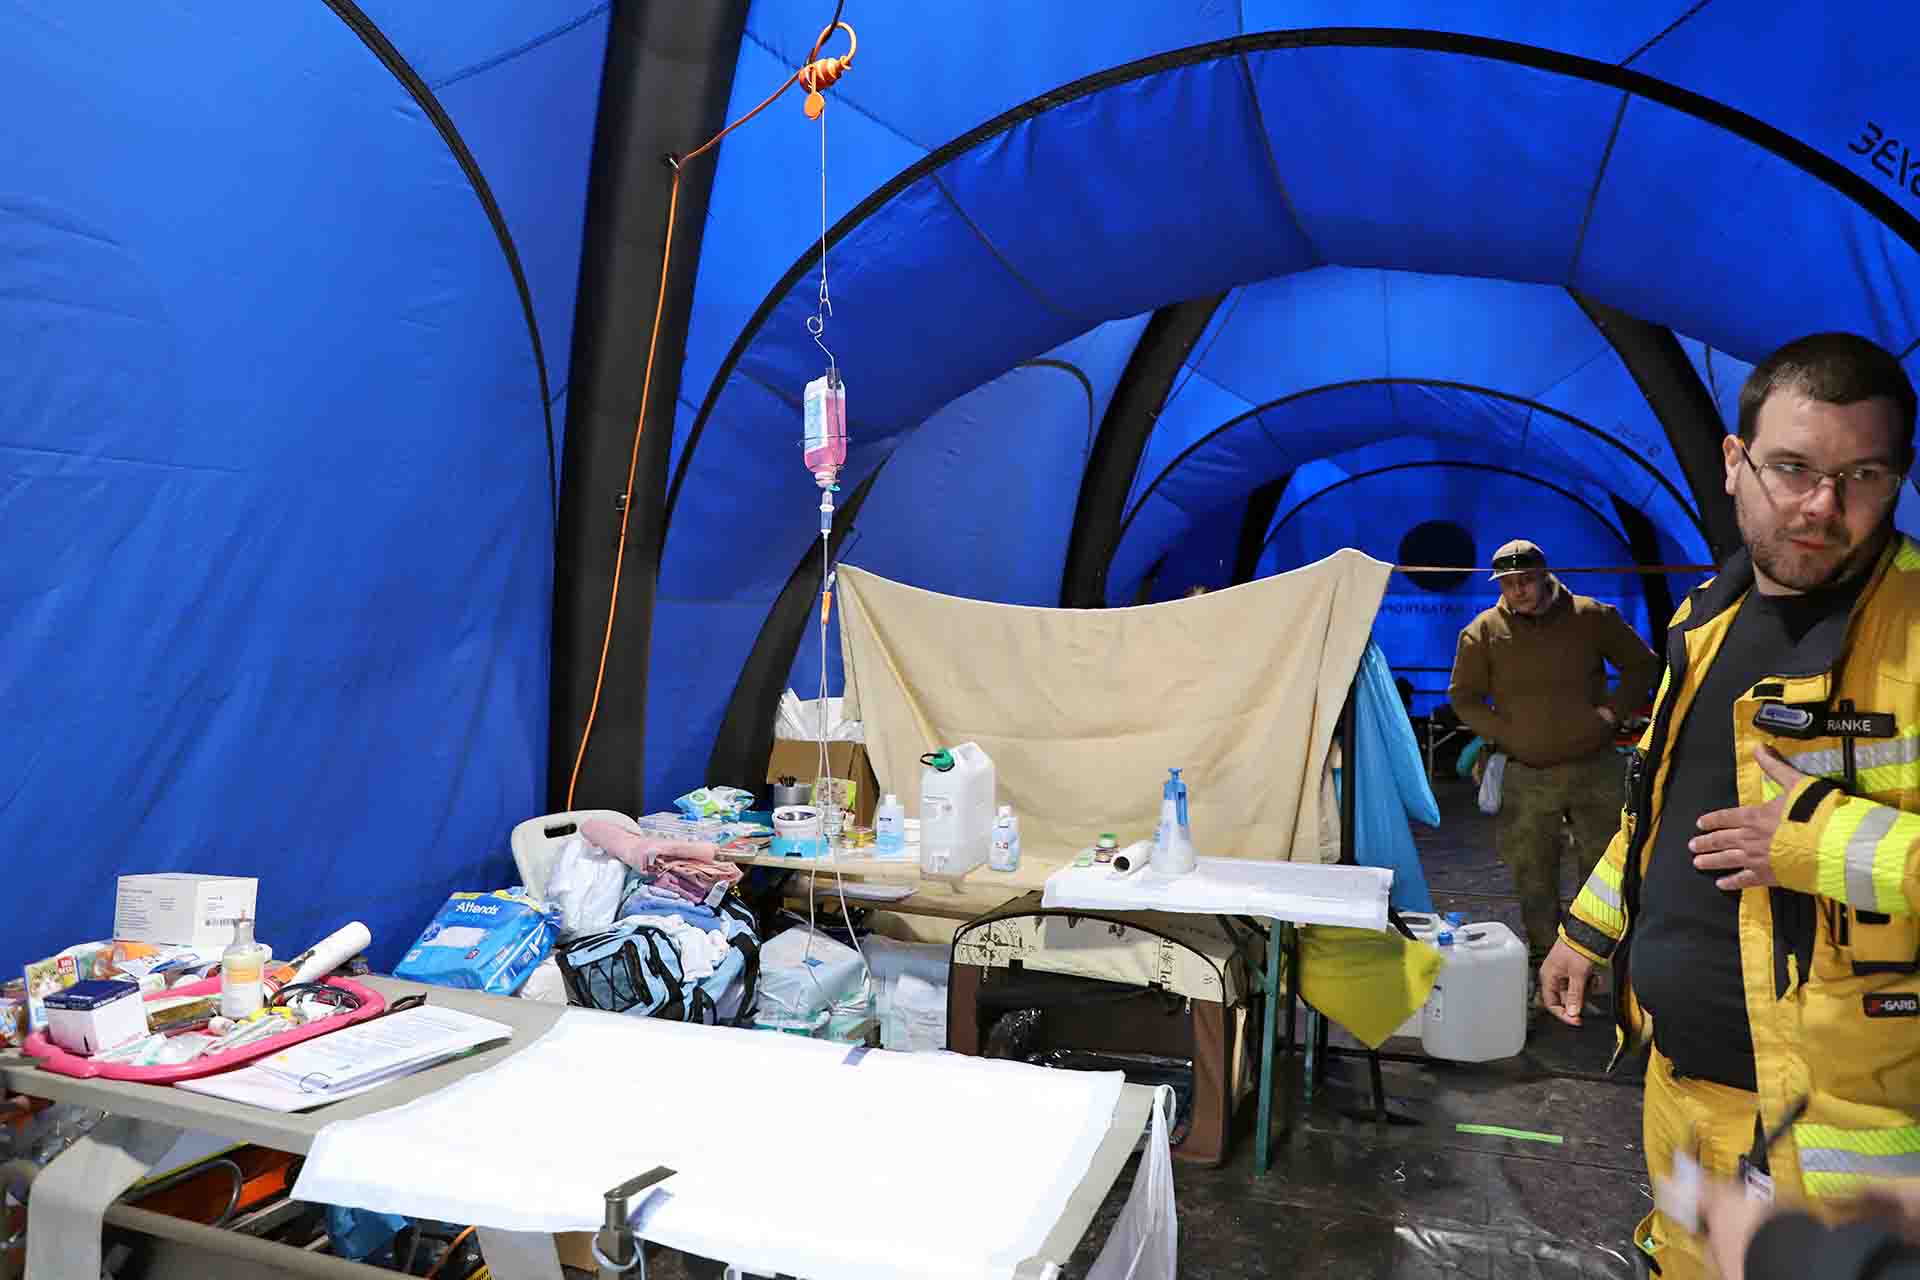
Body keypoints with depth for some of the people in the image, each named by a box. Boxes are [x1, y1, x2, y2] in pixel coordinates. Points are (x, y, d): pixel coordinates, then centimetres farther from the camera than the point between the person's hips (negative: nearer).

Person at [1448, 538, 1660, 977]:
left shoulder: (1592, 617, 0)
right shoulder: (1483, 632, 0)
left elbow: (1642, 665, 12)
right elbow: (1462, 697, 8)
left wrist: (1612, 710, -2)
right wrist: (1504, 732, -4)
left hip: (1595, 770, 0)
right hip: (1526, 779, 0)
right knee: (1534, 881, 6)